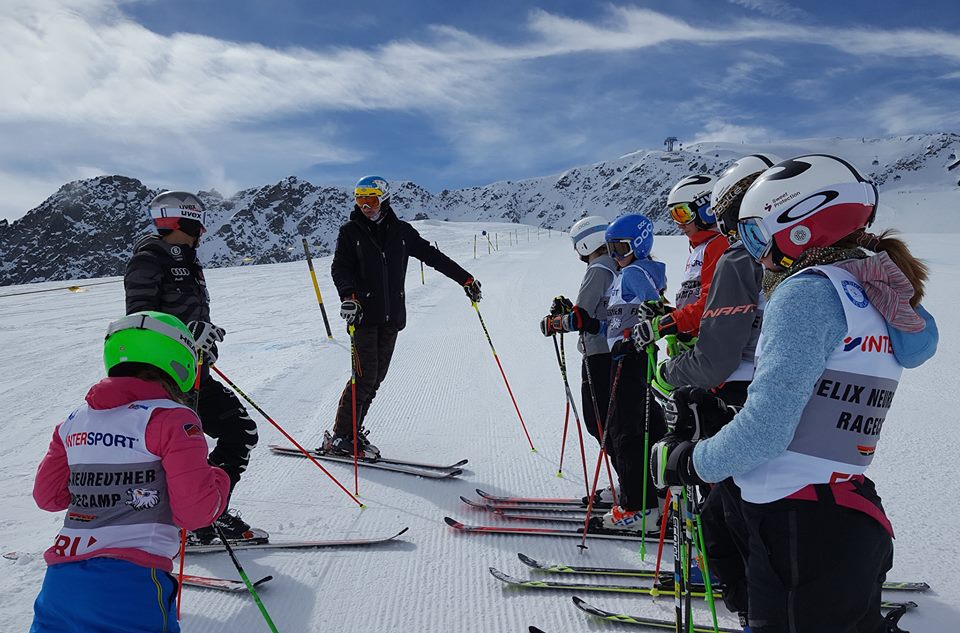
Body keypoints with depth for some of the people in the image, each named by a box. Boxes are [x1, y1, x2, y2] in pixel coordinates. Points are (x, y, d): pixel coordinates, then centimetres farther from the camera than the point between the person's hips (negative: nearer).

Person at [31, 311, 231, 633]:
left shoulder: (74, 421, 12)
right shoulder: (172, 418, -7)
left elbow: (47, 496, 20)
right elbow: (196, 511, -11)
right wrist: (219, 479, 7)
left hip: (59, 581, 7)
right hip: (132, 588, -6)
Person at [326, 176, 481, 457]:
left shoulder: (400, 231, 9)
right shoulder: (350, 231, 3)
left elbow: (432, 255, 13)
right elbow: (339, 268, -5)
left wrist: (465, 279, 13)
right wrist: (348, 295, -25)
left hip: (392, 317, 4)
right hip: (363, 315, -3)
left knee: (376, 378, 5)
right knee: (365, 376, -9)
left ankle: (352, 431, 16)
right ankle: (340, 437, 2)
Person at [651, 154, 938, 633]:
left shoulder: (808, 291, -15)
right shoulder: (875, 300, 13)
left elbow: (764, 432, -22)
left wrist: (688, 463, -7)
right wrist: (720, 422, 10)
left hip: (798, 526, -9)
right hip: (853, 519, 9)